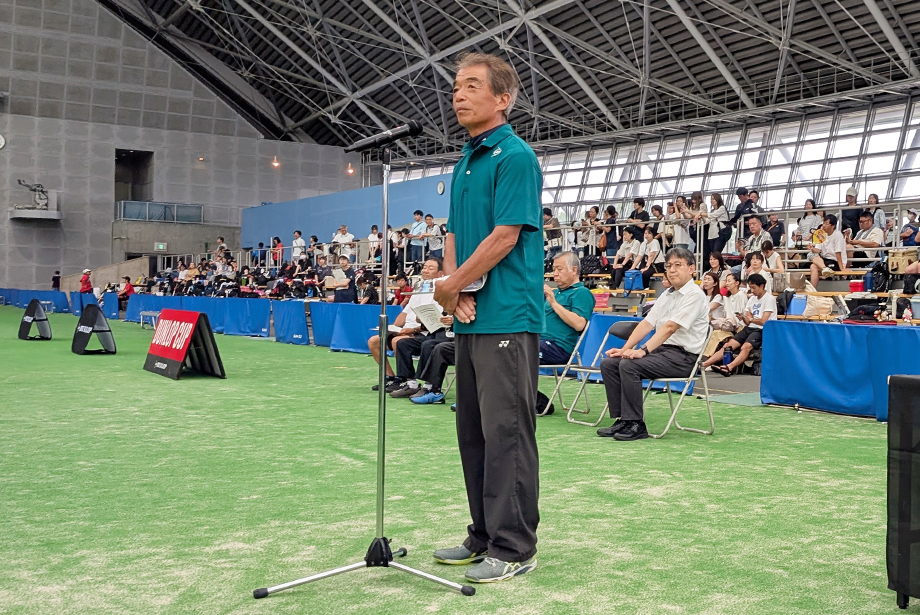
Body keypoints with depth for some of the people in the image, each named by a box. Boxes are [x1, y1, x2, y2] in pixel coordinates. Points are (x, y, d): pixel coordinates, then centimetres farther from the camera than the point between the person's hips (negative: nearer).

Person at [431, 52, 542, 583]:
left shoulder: (515, 157, -9)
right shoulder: (465, 164, 18)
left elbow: (504, 236, -16)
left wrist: (450, 287, -9)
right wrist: (454, 288, -2)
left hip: (508, 318, -9)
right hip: (471, 318, 9)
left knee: (506, 431, -4)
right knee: (474, 430, 13)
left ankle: (514, 547, 6)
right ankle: (485, 535, 24)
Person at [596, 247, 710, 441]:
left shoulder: (695, 295, -10)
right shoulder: (667, 294, 17)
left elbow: (670, 327, -21)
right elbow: (647, 323, 10)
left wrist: (643, 351, -29)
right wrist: (625, 349, -2)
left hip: (682, 356, -9)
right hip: (660, 350, 9)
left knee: (629, 365, -27)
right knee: (608, 363, -5)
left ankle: (636, 425, -19)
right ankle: (622, 420, -5)